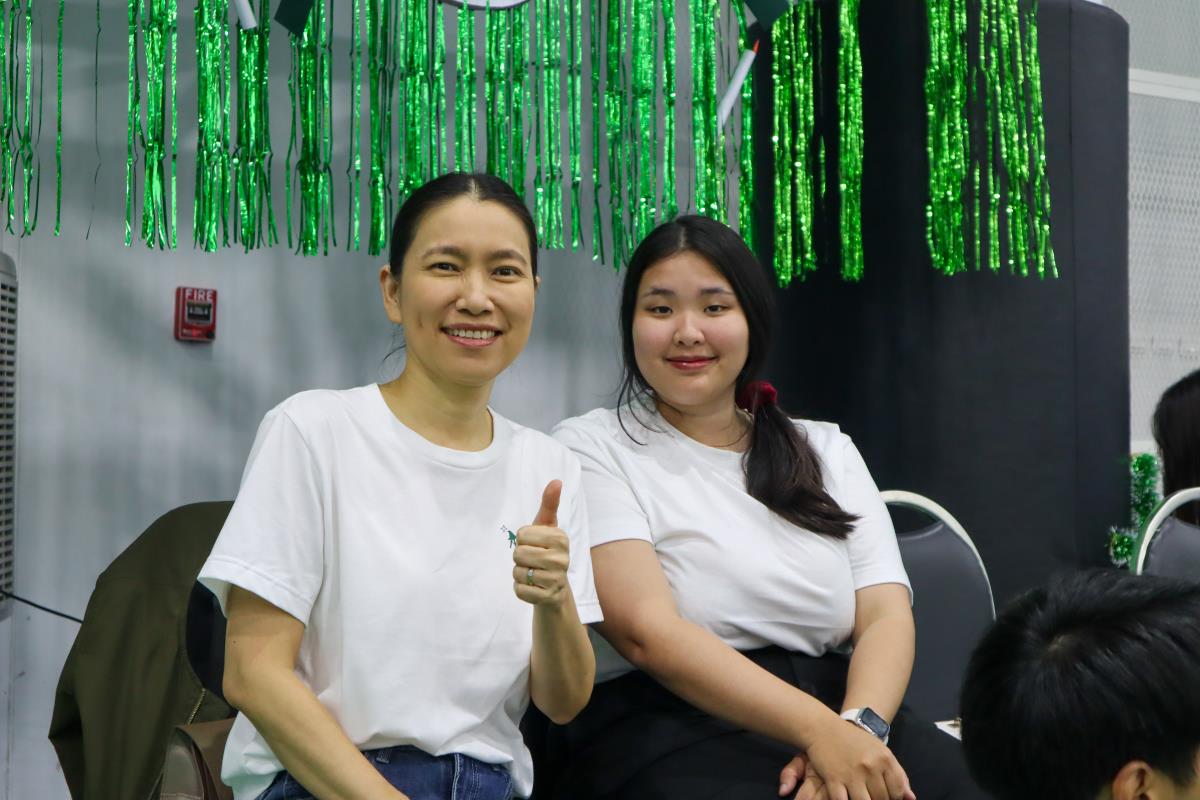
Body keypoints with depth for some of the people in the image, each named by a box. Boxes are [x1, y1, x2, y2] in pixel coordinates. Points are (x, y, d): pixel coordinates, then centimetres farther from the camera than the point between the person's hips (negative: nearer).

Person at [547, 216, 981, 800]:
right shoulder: (592, 447, 3)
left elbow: (886, 615, 5)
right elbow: (645, 629, -10)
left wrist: (858, 726, -16)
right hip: (668, 731, -3)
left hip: (840, 715, 4)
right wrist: (819, 729, -20)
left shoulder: (828, 450, 17)